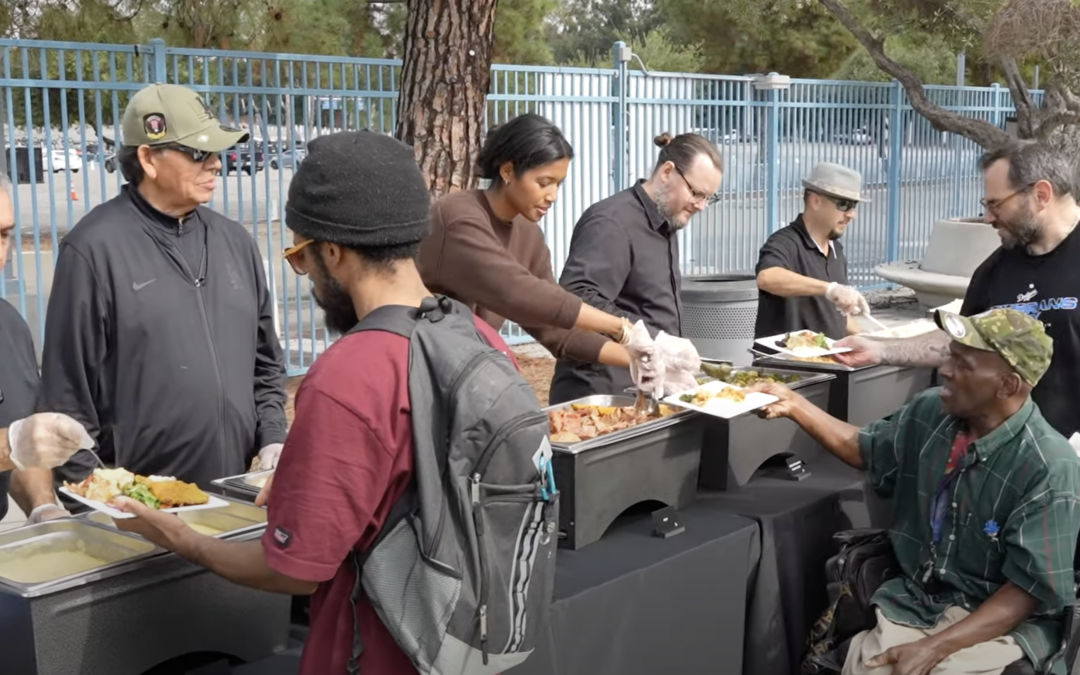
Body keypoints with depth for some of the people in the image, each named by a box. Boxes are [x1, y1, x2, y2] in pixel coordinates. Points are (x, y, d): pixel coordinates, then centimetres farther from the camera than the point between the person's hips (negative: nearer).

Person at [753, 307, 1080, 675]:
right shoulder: (930, 411, -2)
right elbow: (867, 449, 18)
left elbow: (1030, 589, -17)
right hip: (915, 600, 4)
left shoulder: (1050, 470, -19)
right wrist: (795, 405, 7)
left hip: (1003, 619, -3)